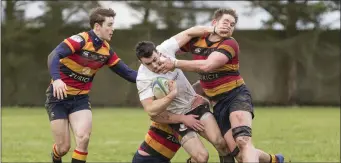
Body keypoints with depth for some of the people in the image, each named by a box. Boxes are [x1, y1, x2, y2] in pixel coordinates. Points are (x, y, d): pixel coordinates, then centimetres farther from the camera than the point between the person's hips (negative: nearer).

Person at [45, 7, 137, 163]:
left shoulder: (107, 50, 1)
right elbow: (54, 56, -33)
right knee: (63, 147, -2)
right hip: (59, 96, -5)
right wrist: (56, 79, -50)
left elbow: (127, 73, 3)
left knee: (83, 138, -19)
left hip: (80, 99, 5)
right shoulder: (80, 40, -20)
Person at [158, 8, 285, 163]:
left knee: (243, 141, -30)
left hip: (237, 96, -4)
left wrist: (175, 63, -25)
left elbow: (207, 66, -27)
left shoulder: (230, 44, -12)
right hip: (218, 104, 4)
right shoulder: (196, 40, 5)